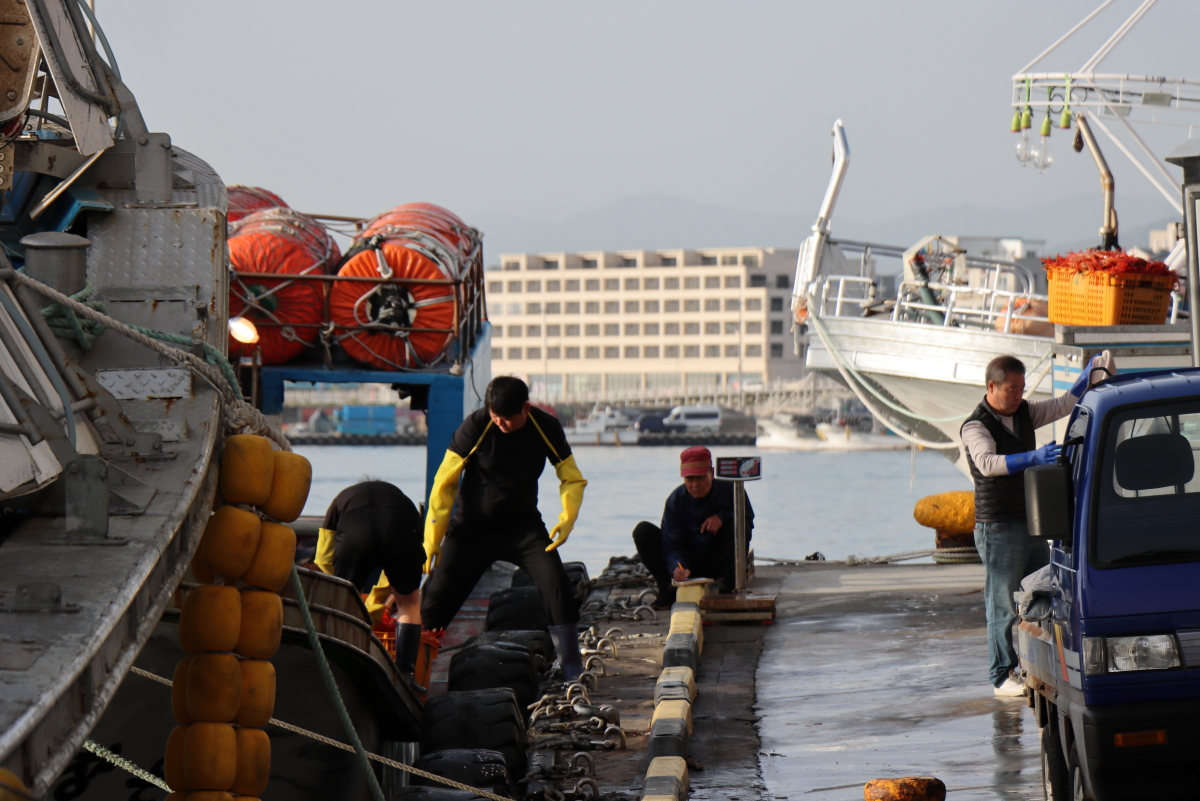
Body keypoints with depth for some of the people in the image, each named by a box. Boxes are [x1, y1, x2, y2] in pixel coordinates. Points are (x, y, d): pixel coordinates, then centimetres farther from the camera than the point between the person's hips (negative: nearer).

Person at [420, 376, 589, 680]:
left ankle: (572, 669, -9)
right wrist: (432, 541, -12)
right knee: (437, 597, -5)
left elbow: (572, 477, -1)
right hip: (472, 527, -1)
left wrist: (568, 517, -21)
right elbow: (445, 483, -11)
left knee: (557, 586, -18)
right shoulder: (476, 426, -18)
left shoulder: (546, 427, -12)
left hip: (523, 525, 1)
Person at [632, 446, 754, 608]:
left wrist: (723, 516, -25)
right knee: (643, 531, -18)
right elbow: (671, 544, -17)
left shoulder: (730, 489, -13)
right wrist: (675, 567, -39)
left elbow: (748, 521, -4)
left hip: (718, 564, 0)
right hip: (687, 562, 1)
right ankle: (666, 591, -17)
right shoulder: (676, 500, -14)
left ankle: (728, 588, -23)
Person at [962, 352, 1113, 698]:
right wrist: (1032, 458, -44)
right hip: (998, 530, -8)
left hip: (1032, 525, 8)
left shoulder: (1024, 413, 11)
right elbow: (987, 462, -31)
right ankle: (1002, 677, 4)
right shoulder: (975, 427, -13)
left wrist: (1091, 372, -5)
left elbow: (1065, 404, 11)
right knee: (1002, 605, -3)